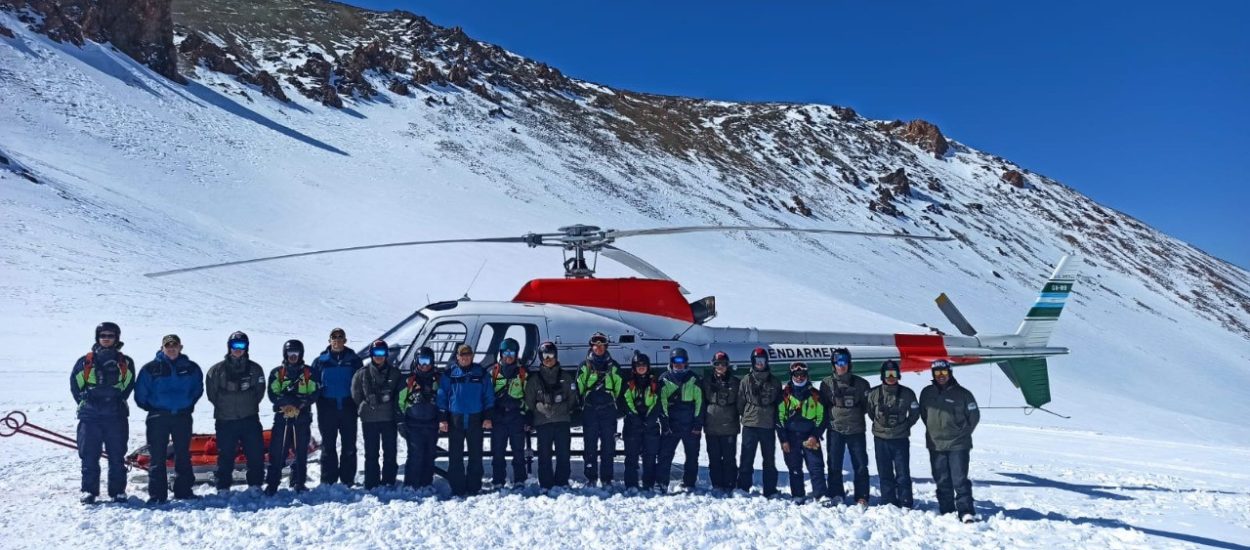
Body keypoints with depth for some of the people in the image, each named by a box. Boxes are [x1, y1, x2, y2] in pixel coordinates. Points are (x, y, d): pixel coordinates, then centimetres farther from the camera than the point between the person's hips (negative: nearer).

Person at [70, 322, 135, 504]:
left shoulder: (125, 363, 7)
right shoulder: (85, 362, 5)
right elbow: (75, 383, 10)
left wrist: (117, 402, 3)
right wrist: (84, 402, 4)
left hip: (116, 416, 0)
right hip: (90, 416, 0)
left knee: (117, 455, 3)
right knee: (89, 455, 0)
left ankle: (118, 490, 9)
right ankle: (89, 490, 9)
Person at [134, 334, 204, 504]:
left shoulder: (191, 368, 4)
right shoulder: (151, 368, -2)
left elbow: (198, 389, 18)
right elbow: (140, 393, 3)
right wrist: (151, 408, 4)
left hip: (182, 417, 2)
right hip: (157, 418, -2)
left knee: (183, 455, 8)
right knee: (157, 456, -3)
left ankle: (184, 490, 17)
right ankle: (157, 494, 1)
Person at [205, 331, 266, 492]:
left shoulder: (255, 369, 4)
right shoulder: (217, 370, 1)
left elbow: (260, 391, 8)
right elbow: (211, 393, 5)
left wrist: (249, 405, 2)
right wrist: (223, 407, 3)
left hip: (250, 419, 1)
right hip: (225, 421, -1)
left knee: (256, 454, 2)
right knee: (225, 456, 5)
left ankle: (255, 486, 14)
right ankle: (223, 488, 14)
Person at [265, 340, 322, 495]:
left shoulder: (309, 373, 5)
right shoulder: (277, 373, 7)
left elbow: (315, 393, -1)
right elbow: (273, 395, -2)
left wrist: (302, 401, -18)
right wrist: (293, 400, -16)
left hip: (302, 418, 0)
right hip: (282, 417, 0)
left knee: (301, 452, 6)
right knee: (277, 452, -1)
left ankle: (299, 482, 16)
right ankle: (272, 483, 4)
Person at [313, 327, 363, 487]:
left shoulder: (354, 360, 6)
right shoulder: (321, 361, 6)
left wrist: (358, 404, -3)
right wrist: (319, 404, -3)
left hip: (348, 408, 0)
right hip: (327, 409, 0)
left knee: (349, 446, 3)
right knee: (328, 446, 4)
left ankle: (348, 479, 9)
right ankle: (328, 480, 10)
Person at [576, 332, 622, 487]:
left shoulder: (613, 366, 10)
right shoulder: (584, 366, 8)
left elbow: (619, 387, 11)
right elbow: (578, 387, 9)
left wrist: (616, 404, 5)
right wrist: (582, 404, 3)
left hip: (608, 411, 0)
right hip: (589, 410, 0)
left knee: (608, 446, 0)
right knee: (590, 445, 0)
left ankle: (606, 479, 6)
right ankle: (591, 478, 5)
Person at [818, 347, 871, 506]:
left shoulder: (860, 383, 4)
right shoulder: (827, 383, 4)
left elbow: (867, 405, 9)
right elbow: (822, 406, 10)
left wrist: (857, 414, -1)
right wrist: (831, 417, -1)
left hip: (856, 430, 0)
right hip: (835, 429, 0)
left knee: (860, 464, 2)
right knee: (834, 464, 3)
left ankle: (862, 497, 9)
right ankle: (836, 495, 13)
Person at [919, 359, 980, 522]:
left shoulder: (962, 393, -5)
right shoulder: (926, 393, 5)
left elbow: (974, 415, 2)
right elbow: (923, 414, 17)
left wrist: (963, 434, 3)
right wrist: (933, 430, 11)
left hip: (958, 445, -4)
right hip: (935, 445, 4)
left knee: (960, 480, -7)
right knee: (942, 482, 8)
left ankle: (966, 512, -4)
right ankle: (946, 512, 15)